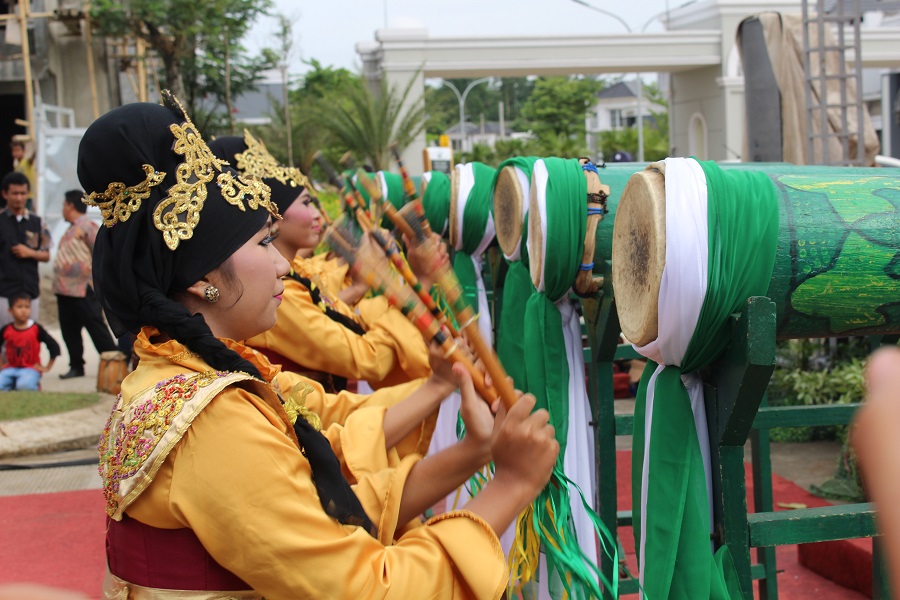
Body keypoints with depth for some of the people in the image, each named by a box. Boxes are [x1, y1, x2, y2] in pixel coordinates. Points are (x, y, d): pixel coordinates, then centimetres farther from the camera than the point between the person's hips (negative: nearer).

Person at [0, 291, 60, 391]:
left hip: (30, 369, -3)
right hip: (10, 368, 3)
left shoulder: (36, 329, -6)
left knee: (24, 385, -35)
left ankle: (35, 385, -2)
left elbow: (54, 347, -4)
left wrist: (47, 367, -4)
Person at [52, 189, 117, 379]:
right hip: (65, 289, 10)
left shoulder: (86, 226, -10)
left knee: (96, 327, -6)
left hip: (83, 289, -10)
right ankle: (76, 366, 19)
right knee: (69, 329, 11)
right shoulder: (71, 229, 18)